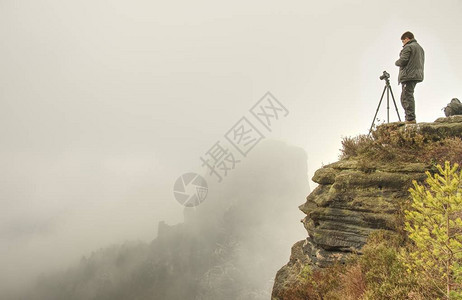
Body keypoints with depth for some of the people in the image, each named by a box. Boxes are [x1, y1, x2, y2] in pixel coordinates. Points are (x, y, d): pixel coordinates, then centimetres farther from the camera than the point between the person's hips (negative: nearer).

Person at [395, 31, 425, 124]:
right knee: (405, 97, 14)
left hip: (408, 75, -10)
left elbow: (402, 61, -15)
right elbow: (421, 62, 24)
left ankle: (410, 118, -14)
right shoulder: (420, 48, 23)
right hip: (417, 75, 10)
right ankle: (410, 118, 15)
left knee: (407, 97, -10)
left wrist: (396, 62, 7)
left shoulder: (408, 47, -7)